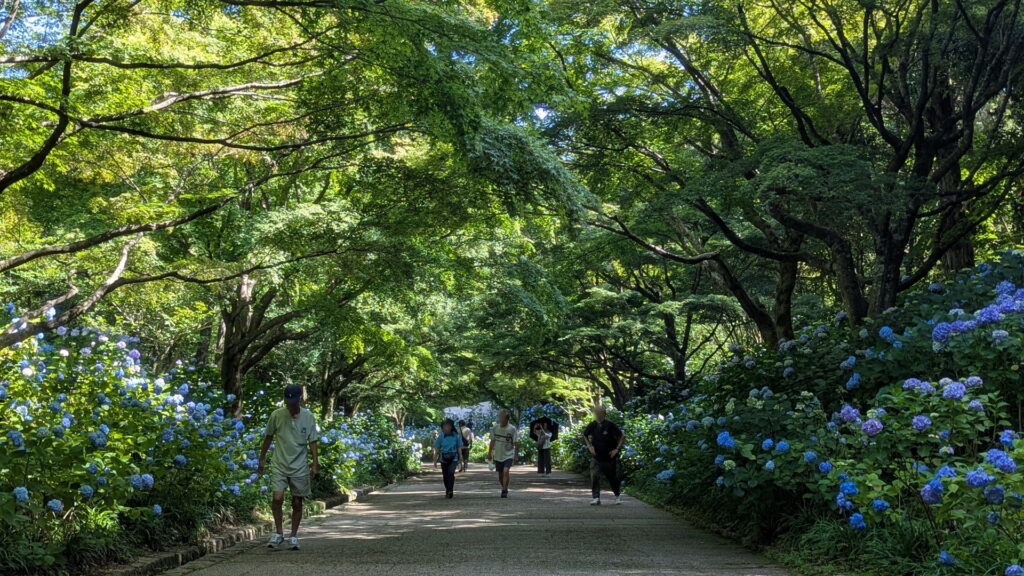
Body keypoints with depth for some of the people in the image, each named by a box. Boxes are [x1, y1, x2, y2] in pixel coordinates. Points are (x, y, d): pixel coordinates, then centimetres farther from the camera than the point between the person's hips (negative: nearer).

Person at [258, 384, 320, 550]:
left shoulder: (308, 417, -4)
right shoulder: (276, 415, -5)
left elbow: (312, 442, 3)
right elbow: (268, 438, 8)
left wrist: (315, 464, -3)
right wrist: (262, 459, 12)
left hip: (300, 467, 1)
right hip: (279, 465, -1)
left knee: (297, 503, 5)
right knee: (277, 498, -16)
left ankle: (294, 536, 19)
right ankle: (279, 533, 1)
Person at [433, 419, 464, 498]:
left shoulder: (456, 436, -1)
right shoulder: (441, 437, 1)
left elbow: (459, 448, 5)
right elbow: (437, 449, 5)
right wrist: (435, 460, 2)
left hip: (453, 458, -2)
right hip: (444, 458, 2)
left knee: (451, 472, -23)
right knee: (445, 476, 7)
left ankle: (451, 491, -24)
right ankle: (447, 492, 23)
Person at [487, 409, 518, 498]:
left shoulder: (512, 429, -9)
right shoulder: (495, 428, 0)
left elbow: (516, 443, -5)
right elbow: (492, 441, 11)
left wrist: (515, 455, -9)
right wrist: (489, 453, 12)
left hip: (509, 455, -4)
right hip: (498, 455, 4)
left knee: (506, 471, -23)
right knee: (500, 475, 11)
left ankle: (504, 491, -16)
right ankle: (504, 489, 34)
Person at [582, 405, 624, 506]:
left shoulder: (610, 426, -16)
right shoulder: (592, 425, -6)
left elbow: (622, 437, -9)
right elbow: (585, 435, 14)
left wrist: (617, 449, -13)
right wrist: (589, 446, 3)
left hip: (610, 457, -2)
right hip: (596, 457, 2)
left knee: (613, 477, 12)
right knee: (594, 476, -14)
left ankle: (618, 495, 36)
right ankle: (596, 498, -11)